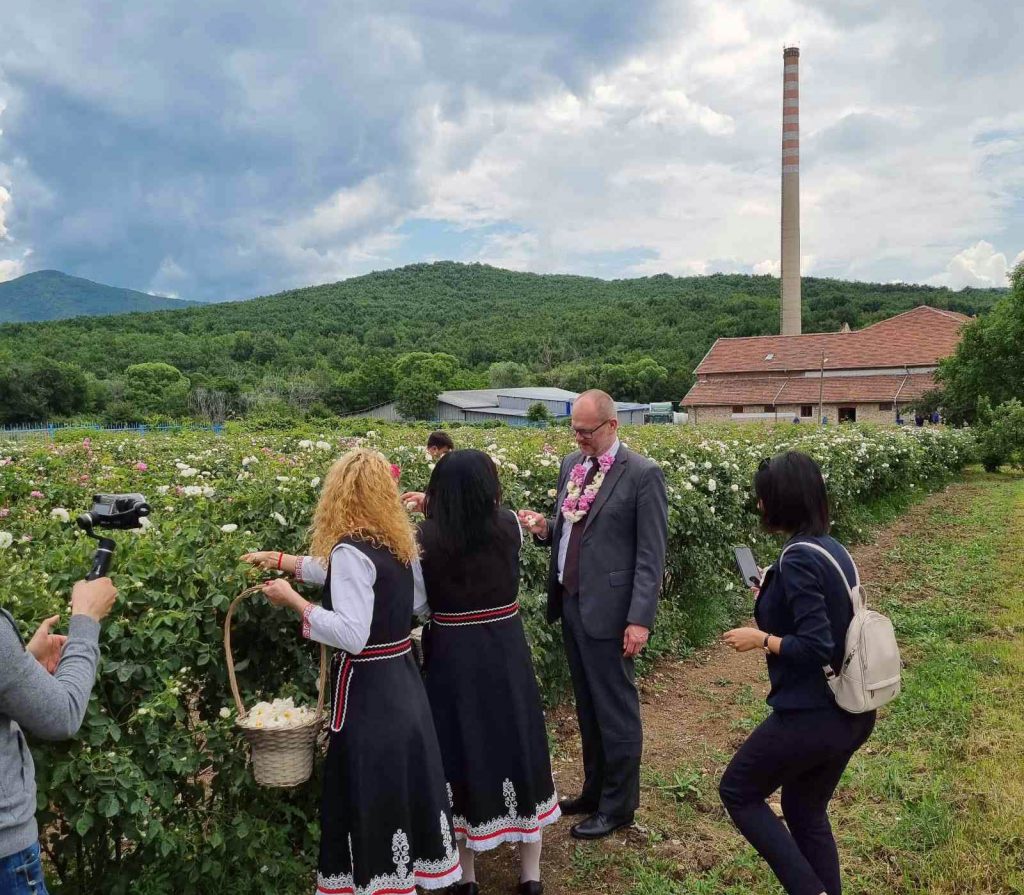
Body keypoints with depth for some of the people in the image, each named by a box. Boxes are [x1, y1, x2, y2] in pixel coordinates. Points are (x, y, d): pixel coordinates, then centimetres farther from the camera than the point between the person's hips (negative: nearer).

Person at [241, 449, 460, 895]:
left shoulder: (352, 549, -19)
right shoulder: (398, 542, 6)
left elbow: (351, 636, -25)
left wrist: (292, 599, -15)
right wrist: (278, 560, 27)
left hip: (368, 694, -8)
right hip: (403, 682, 8)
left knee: (370, 797, 5)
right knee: (403, 787, 18)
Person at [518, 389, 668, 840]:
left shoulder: (642, 474, -11)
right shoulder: (571, 465, 10)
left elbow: (651, 555, -13)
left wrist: (640, 619, -17)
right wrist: (545, 528, -2)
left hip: (607, 609, -7)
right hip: (569, 602, 7)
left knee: (616, 710, 5)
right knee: (588, 708, 19)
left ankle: (618, 805, 21)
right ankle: (594, 790, 35)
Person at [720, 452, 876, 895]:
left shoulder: (797, 559, -22)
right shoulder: (833, 549, 5)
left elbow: (815, 647, -26)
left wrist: (760, 638, -12)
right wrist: (773, 600, 16)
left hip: (811, 716, -9)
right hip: (851, 712, 9)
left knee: (738, 791, 13)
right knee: (805, 809, 24)